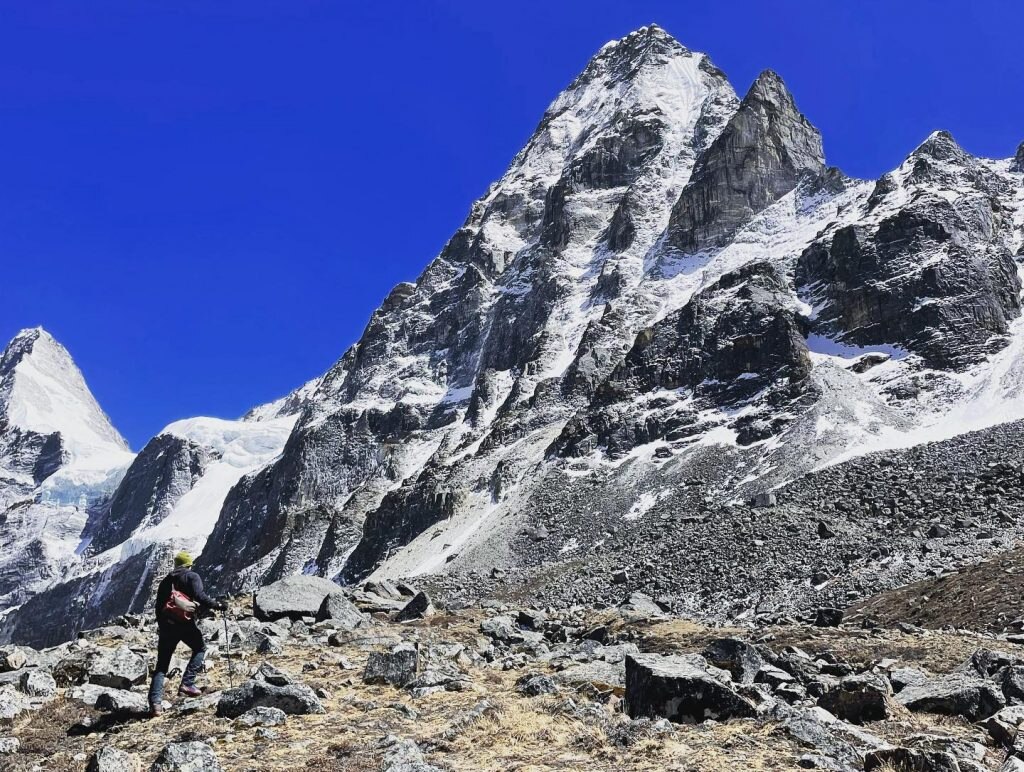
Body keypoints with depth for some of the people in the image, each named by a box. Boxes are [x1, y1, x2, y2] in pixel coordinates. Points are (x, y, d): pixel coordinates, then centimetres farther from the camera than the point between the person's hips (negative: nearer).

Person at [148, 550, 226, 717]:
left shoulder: (166, 580, 20)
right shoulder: (192, 576, 3)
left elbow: (159, 606, 20)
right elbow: (200, 596, -14)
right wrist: (217, 605, -7)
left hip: (166, 624, 5)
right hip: (185, 623, -5)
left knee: (161, 665, 8)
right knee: (200, 649, 19)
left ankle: (155, 702, -6)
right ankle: (187, 684, 2)